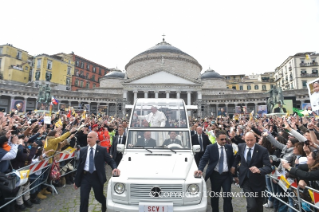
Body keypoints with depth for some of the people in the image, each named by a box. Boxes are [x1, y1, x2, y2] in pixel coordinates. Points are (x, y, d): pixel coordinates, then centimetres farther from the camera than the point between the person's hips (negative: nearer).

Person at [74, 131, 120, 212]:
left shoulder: (102, 150, -5)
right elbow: (79, 166, 8)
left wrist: (115, 168, -27)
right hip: (85, 176, 2)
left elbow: (111, 161, -6)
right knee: (83, 199, 0)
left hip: (97, 176, -1)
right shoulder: (82, 150, 4)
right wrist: (77, 181, 9)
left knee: (99, 196, 16)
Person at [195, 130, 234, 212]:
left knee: (227, 197, 5)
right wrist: (200, 169, -31)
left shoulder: (229, 147, 0)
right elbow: (204, 159, -14)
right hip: (215, 175, -1)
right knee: (214, 196, 15)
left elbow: (232, 160, 9)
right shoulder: (210, 147, -10)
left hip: (226, 175, 1)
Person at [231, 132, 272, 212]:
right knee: (252, 205, -12)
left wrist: (259, 170, -41)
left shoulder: (263, 150, -17)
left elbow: (268, 167, -22)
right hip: (245, 180, 1)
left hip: (257, 181, -1)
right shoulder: (241, 146, -6)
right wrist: (234, 165, 6)